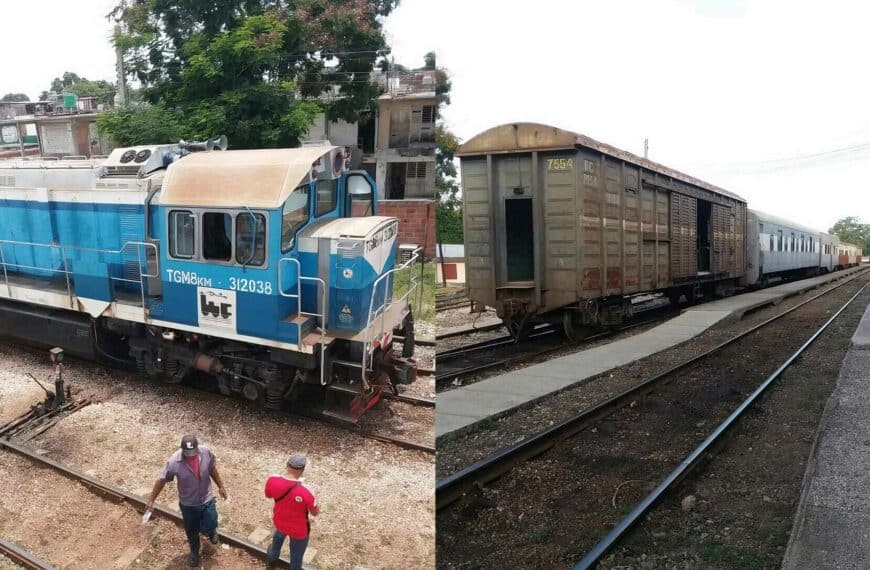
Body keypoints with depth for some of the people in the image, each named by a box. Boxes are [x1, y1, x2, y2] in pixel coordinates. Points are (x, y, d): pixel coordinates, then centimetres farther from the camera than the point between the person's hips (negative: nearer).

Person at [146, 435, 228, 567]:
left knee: (209, 528, 8)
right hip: (188, 504, 0)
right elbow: (162, 480, -13)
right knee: (191, 531, 20)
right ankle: (194, 552, 51)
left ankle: (211, 532, 48)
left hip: (207, 500, 1)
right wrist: (151, 499, -6)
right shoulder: (174, 462, -28)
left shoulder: (206, 452, -22)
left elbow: (212, 469, -2)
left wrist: (220, 486, 6)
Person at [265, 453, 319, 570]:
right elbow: (315, 513, -21)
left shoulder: (272, 481, -27)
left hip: (279, 522, 6)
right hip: (298, 530, -5)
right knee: (296, 554, 24)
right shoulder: (304, 492, -40)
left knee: (278, 537, 39)